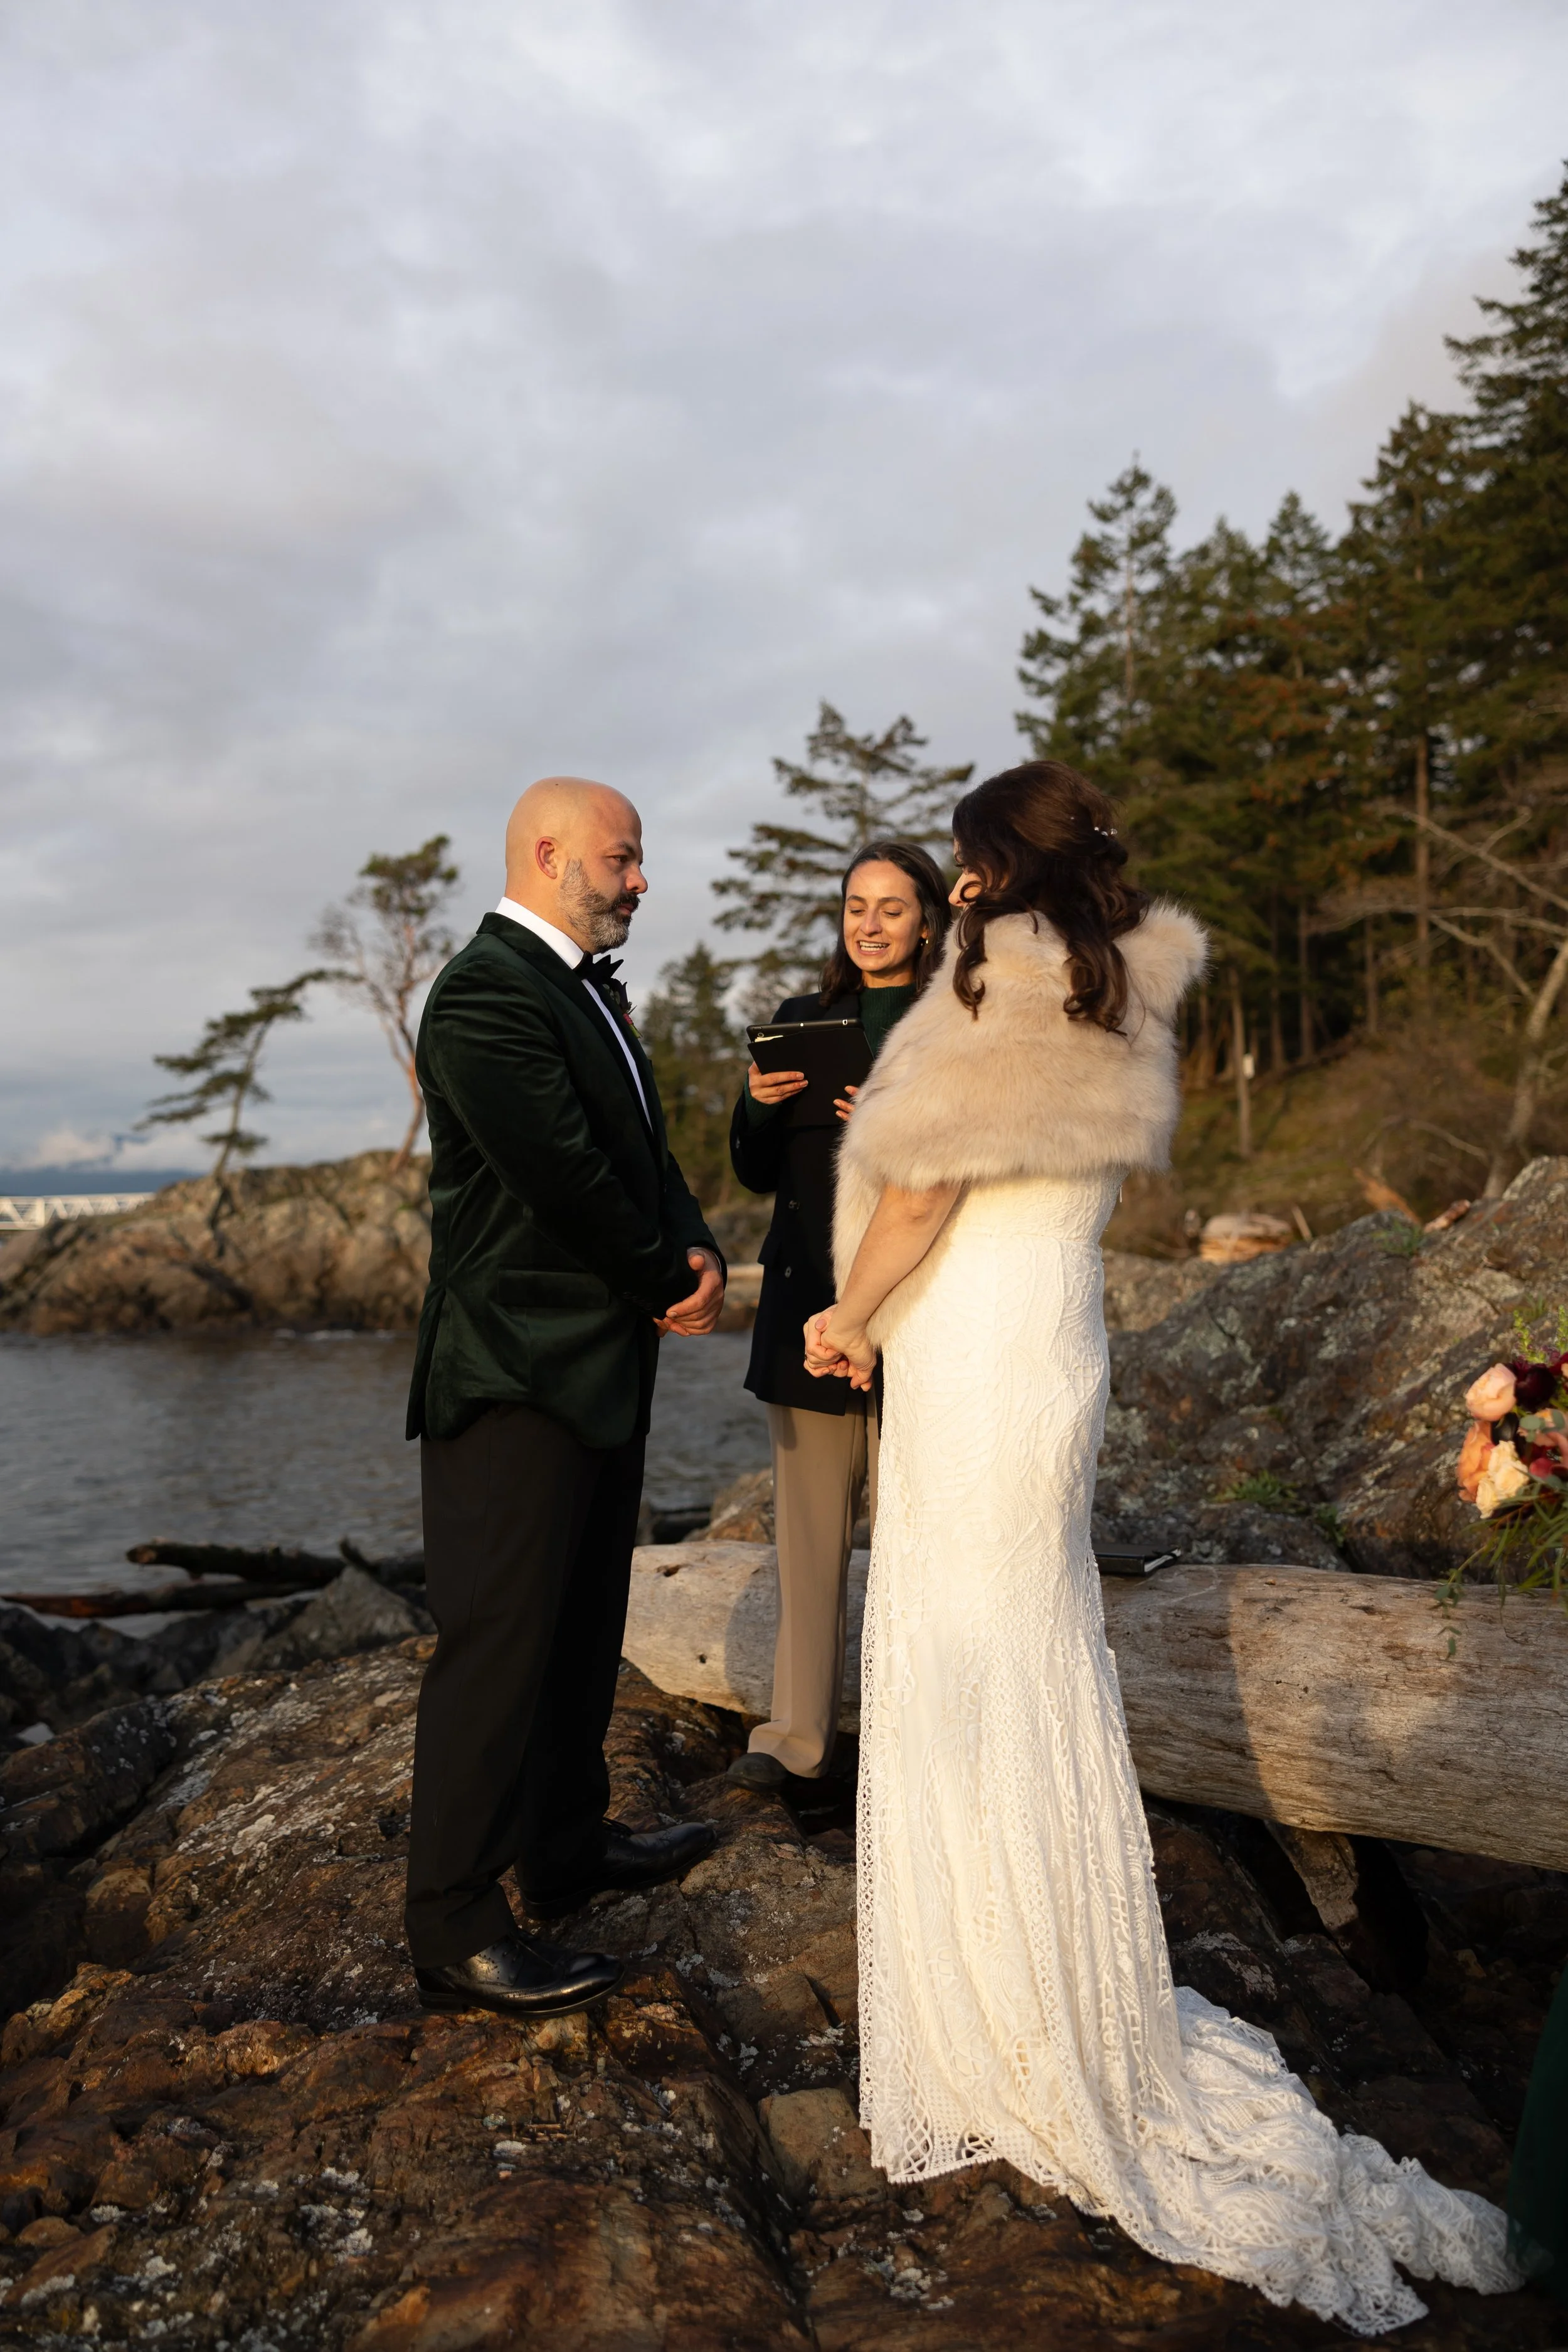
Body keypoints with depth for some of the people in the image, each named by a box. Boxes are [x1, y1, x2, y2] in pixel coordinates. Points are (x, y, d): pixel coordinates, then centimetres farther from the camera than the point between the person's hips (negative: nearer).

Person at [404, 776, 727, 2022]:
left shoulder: (587, 988, 15)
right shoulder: (488, 996, -17)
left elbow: (644, 1152, 15)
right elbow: (570, 1181, -22)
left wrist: (699, 1253, -4)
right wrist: (672, 1286, -8)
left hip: (599, 1366, 10)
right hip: (519, 1372, -10)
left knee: (582, 1626, 19)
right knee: (500, 1642, -2)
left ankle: (569, 1840, 36)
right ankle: (455, 1929, 11)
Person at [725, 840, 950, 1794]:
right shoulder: (803, 1019, 13)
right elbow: (758, 1175, 13)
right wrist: (760, 1103, -7)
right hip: (809, 1305, 4)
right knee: (809, 1528, 9)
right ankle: (799, 1733, 19)